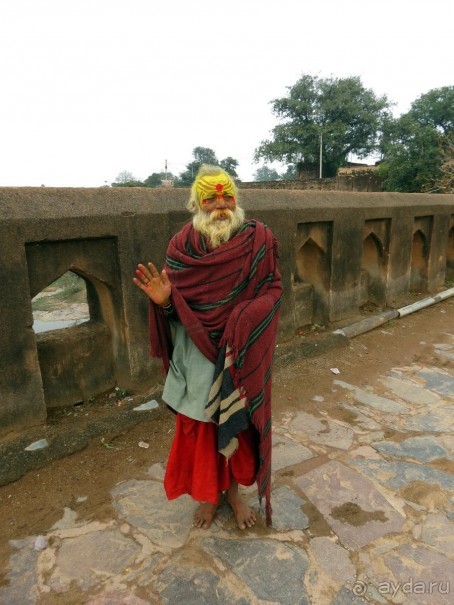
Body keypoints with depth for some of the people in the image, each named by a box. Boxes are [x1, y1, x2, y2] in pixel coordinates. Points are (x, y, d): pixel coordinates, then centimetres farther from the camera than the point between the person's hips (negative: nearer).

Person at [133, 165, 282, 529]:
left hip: (241, 356, 0)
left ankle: (233, 489, 42)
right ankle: (207, 493, 40)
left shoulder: (260, 239, -6)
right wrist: (164, 301, -26)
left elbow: (273, 290, -4)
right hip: (198, 356, 1)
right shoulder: (182, 246, -5)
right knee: (199, 427, 14)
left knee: (238, 423, 16)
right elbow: (176, 308, -2)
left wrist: (249, 316, -23)